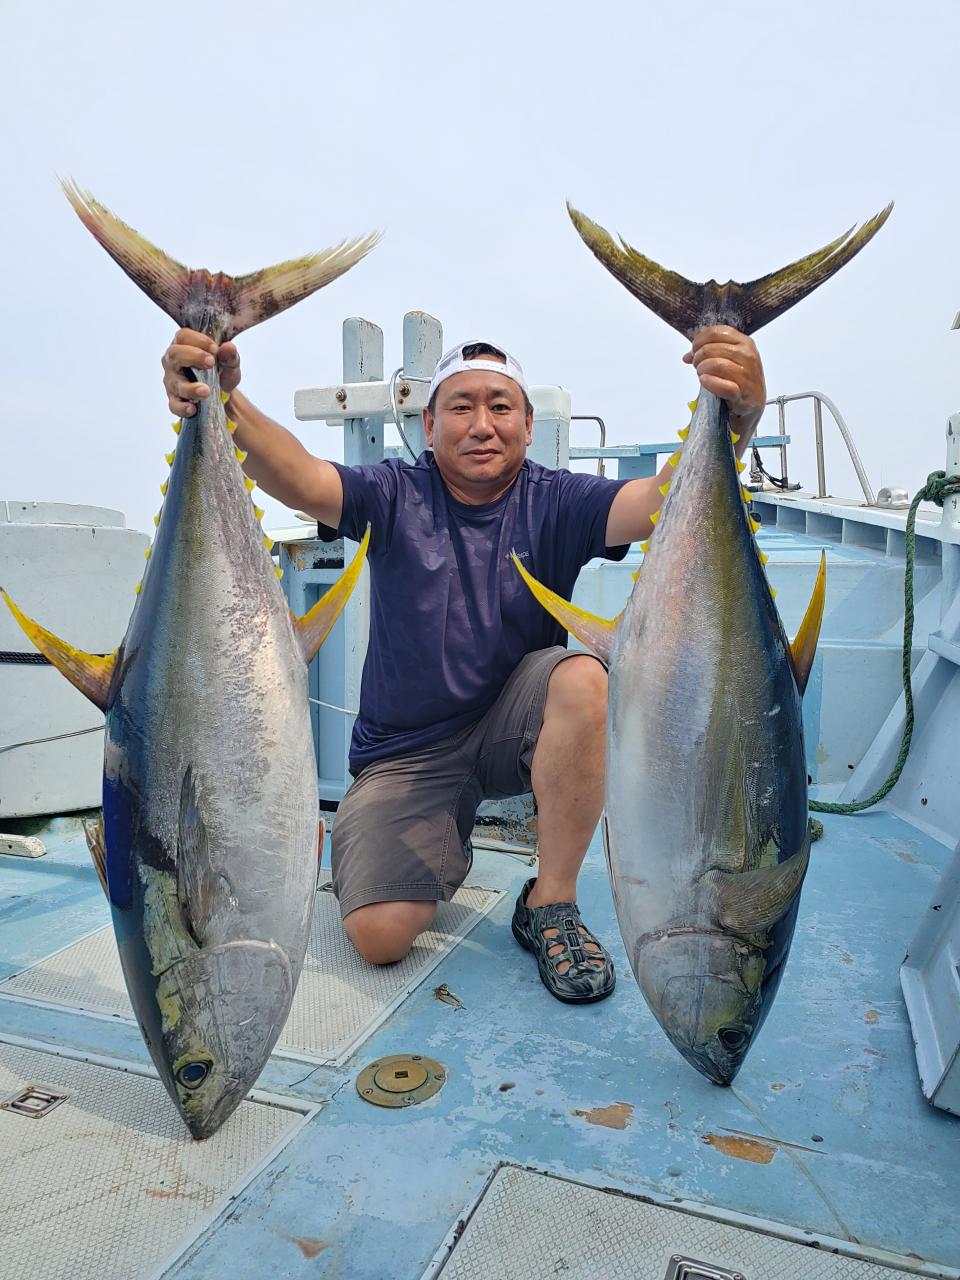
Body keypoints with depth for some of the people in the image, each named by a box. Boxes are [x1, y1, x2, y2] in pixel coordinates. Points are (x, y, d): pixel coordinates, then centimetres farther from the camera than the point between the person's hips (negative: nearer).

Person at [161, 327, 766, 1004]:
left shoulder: (556, 503, -7)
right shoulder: (395, 496, -6)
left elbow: (664, 499, -25)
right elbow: (299, 478, -25)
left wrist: (736, 419, -46)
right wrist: (225, 402, -45)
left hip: (514, 728, 1)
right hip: (404, 751, 0)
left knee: (583, 678, -33)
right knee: (379, 935, -17)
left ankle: (551, 904, -13)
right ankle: (442, 851, 21)